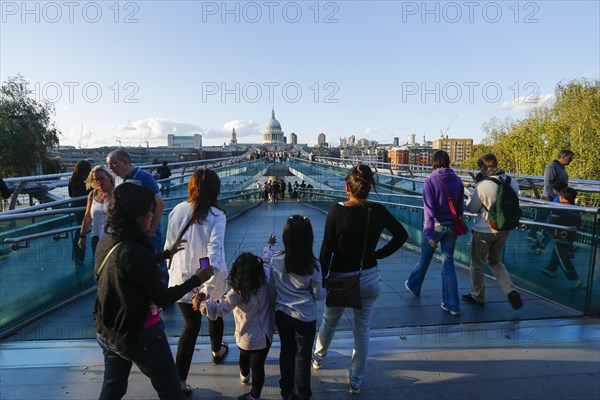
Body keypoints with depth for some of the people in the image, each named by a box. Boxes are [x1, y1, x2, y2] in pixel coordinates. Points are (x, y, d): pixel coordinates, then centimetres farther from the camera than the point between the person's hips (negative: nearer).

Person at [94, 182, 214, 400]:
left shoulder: (105, 242, -5)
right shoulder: (135, 252, -31)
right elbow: (163, 298, -21)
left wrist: (166, 253, 24)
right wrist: (196, 279, -9)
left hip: (108, 332, 8)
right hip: (140, 335, -7)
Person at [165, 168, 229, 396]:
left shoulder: (177, 211, -8)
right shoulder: (216, 215, -18)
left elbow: (169, 246, 1)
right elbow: (214, 252, -28)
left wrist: (173, 269, 19)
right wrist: (207, 288, -31)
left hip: (182, 279, 2)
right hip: (209, 280, -2)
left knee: (191, 325, 16)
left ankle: (180, 379, 14)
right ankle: (217, 351, 51)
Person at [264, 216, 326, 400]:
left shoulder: (276, 259, -15)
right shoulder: (313, 264, -21)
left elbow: (266, 255, 11)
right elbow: (318, 294, -11)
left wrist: (269, 244, 30)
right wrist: (327, 290, 11)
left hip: (282, 315, 3)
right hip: (305, 318, -3)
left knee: (286, 351, 23)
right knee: (303, 356, 15)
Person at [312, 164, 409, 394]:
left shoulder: (337, 211, -18)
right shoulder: (378, 211, -9)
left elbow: (326, 249, -15)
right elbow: (402, 235, 5)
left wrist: (321, 279, -4)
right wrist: (379, 254, 7)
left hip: (340, 279, -1)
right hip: (370, 279, 2)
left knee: (329, 322, 24)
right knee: (362, 330, 17)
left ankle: (318, 358, 51)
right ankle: (356, 381, 32)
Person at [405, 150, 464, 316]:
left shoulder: (430, 181, -15)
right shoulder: (457, 181, 1)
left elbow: (429, 209, -19)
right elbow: (460, 207, 7)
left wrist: (429, 234, -18)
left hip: (436, 226, -4)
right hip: (451, 226, 4)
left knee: (424, 259, 16)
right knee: (448, 262, 8)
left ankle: (413, 285, 41)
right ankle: (452, 305, 9)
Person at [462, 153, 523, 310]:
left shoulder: (482, 186, -22)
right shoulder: (513, 183, -5)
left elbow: (472, 208, -10)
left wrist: (469, 200, 11)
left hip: (483, 231, -6)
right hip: (503, 229, 6)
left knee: (477, 264, 14)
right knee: (496, 262, 25)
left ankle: (477, 297, 28)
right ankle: (511, 291, 8)